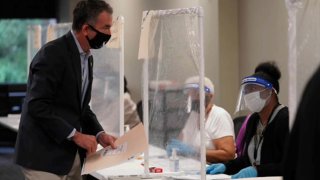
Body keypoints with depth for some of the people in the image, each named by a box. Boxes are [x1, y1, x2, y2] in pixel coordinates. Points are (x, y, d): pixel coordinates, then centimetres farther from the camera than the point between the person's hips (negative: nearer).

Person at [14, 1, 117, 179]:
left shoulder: (87, 58, 12)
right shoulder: (53, 53, -16)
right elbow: (37, 106, -21)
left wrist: (99, 134, 2)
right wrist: (74, 135, -21)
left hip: (72, 155, 9)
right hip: (45, 155, -9)